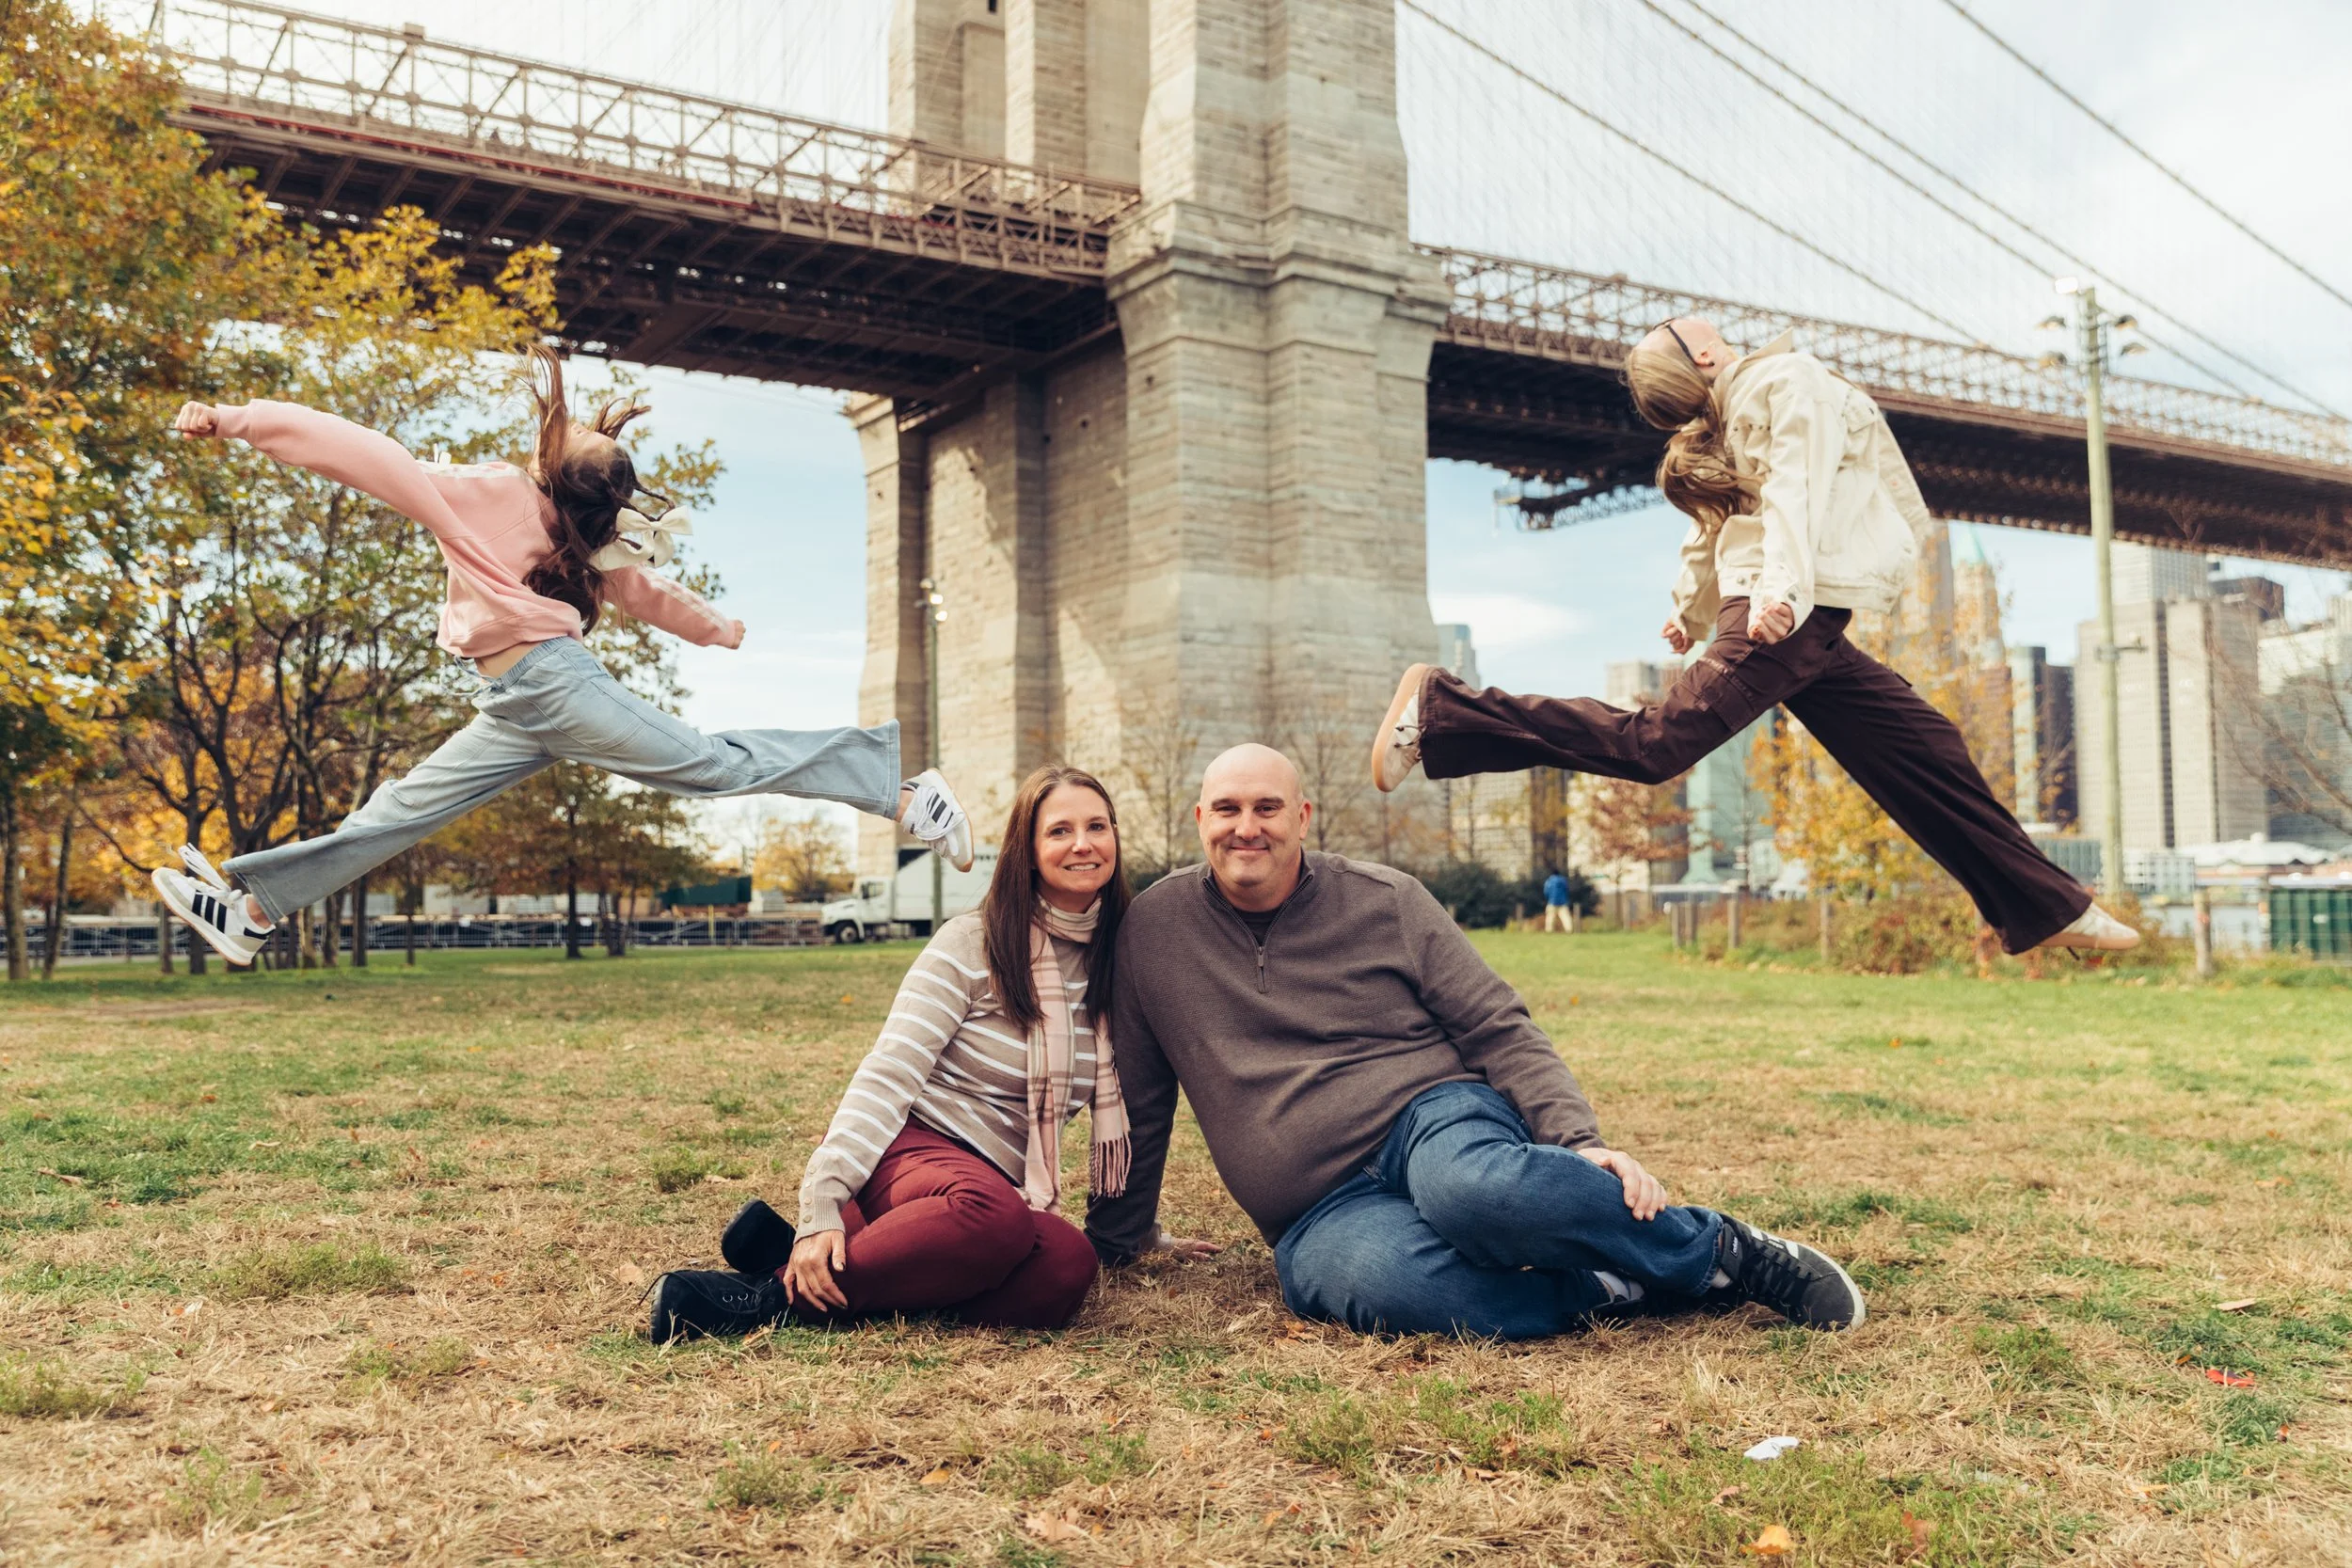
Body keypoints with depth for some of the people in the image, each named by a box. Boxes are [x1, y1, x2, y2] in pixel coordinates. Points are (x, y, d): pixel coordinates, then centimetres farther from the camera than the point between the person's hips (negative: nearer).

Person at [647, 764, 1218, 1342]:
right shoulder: (972, 943, -5)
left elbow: (1124, 1111, 20)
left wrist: (1141, 1228, 21)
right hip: (912, 1143, -5)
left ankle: (797, 1294, -24)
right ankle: (779, 1288, -24)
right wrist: (823, 1201, -23)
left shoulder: (1119, 963, 10)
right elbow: (889, 1073, -12)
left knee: (1066, 1269, -33)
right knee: (991, 1213, -42)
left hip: (995, 1179, 5)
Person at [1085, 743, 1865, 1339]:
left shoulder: (1386, 901, 5)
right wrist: (1114, 1240, 21)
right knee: (1387, 1281, -39)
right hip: (1322, 1211, 0)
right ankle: (1611, 1289, -19)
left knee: (1476, 1188, -40)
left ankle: (1720, 1248, -16)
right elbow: (1138, 1104, 17)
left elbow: (1502, 1032, 4)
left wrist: (1580, 1140, -12)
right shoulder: (1153, 929, 7)